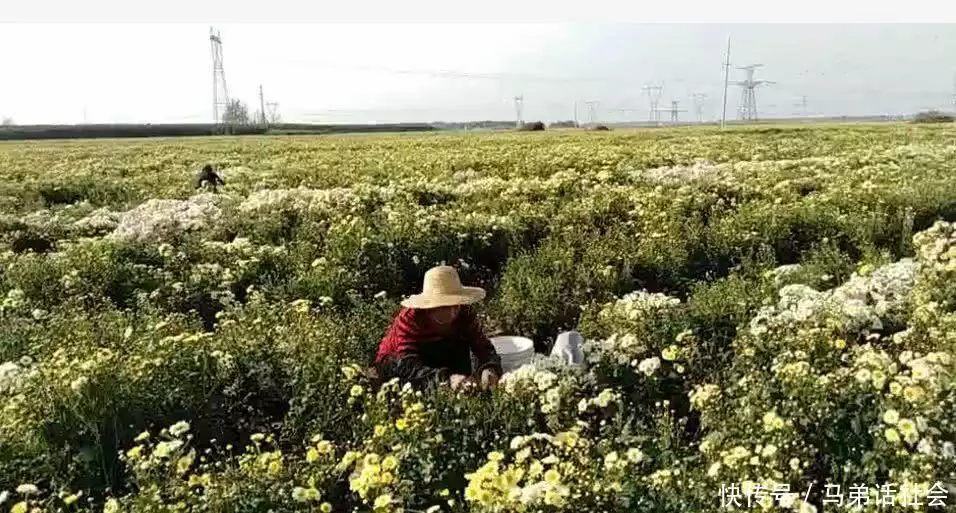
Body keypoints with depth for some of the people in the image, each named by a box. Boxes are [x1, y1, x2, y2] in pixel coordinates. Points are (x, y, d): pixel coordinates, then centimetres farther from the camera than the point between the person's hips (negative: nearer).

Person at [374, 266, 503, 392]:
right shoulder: (409, 316, -33)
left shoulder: (464, 312, -21)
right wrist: (447, 378, -60)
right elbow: (408, 364, -44)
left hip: (433, 361, 3)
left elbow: (482, 345, -25)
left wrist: (490, 369, -49)